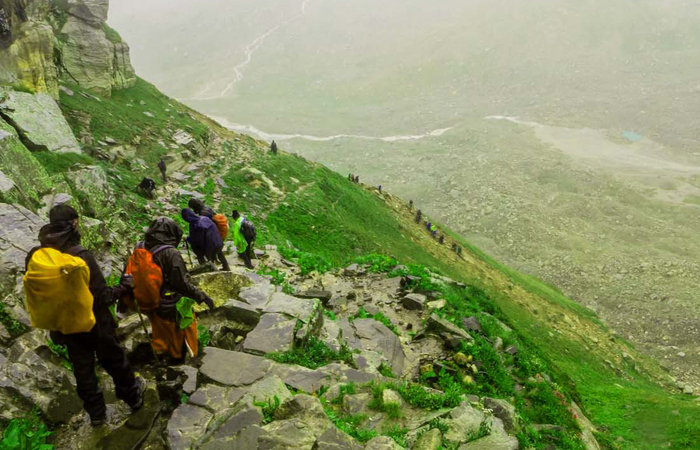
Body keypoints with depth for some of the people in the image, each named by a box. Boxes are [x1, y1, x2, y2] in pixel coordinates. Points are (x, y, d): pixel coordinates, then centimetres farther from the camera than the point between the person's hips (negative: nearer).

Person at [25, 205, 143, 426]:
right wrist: (125, 286, -6)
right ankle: (133, 397, 37)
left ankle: (96, 414, 33)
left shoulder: (34, 256, -11)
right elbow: (102, 297, -22)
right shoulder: (81, 257, -28)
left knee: (83, 370, 19)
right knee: (115, 363, 17)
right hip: (96, 325, -4)